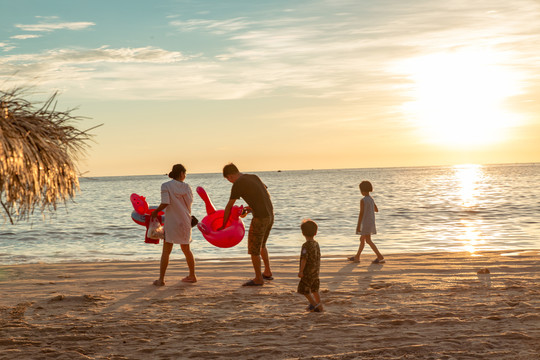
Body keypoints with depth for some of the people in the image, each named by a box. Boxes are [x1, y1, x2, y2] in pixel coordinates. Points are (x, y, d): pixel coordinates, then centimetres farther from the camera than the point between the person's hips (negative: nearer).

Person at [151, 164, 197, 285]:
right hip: (185, 221, 4)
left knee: (166, 251, 1)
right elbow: (190, 203, 1)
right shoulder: (186, 187, 2)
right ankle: (192, 276, 25)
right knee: (186, 249, 18)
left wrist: (156, 211, -1)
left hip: (171, 222, -3)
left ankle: (161, 279, -1)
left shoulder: (166, 186, -8)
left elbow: (165, 203, -16)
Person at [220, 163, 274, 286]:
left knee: (253, 249, 4)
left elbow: (229, 206, -2)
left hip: (260, 218, -8)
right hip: (270, 215, 8)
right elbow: (266, 195, 21)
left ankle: (258, 279, 10)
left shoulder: (238, 184, -8)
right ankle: (268, 272, 31)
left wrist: (223, 225, 8)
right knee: (261, 245, 24)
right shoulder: (254, 177, 15)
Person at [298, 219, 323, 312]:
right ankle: (319, 305, 21)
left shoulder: (306, 245, -20)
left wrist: (301, 271, -18)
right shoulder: (316, 244, 6)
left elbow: (304, 259, -23)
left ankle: (314, 304, -1)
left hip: (308, 272, -8)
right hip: (316, 271, 8)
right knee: (314, 289, 18)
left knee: (303, 289, 3)